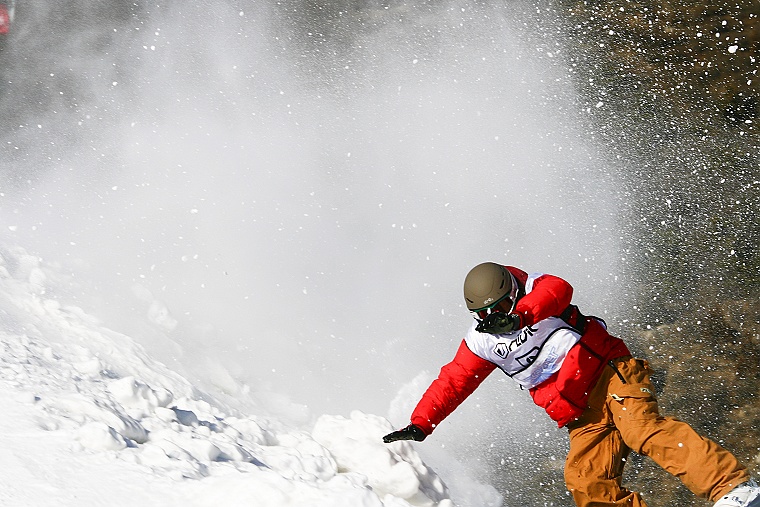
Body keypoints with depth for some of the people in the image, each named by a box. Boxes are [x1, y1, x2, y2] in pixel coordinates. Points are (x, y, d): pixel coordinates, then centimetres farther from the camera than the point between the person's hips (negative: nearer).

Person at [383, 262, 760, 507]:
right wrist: (420, 425, 2)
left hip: (611, 372, -5)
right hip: (583, 414, 5)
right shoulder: (480, 343, 11)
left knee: (641, 427, -30)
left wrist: (520, 315, -40)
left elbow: (558, 289, -23)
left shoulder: (534, 292, -1)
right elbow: (451, 382, 13)